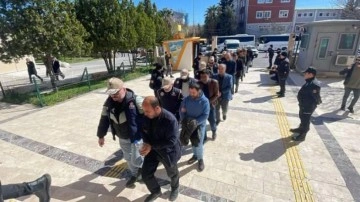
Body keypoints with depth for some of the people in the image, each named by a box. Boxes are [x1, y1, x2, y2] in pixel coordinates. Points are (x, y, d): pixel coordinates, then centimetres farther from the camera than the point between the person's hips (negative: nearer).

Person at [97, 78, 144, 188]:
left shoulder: (135, 100, -26)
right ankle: (135, 175, 48)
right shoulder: (109, 102, -7)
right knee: (128, 158, 21)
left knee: (135, 159, 2)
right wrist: (101, 136, 11)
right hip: (122, 137, 6)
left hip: (137, 136, -6)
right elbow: (104, 119, 5)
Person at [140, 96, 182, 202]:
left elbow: (171, 141, -29)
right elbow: (144, 131, 2)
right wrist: (146, 143, -18)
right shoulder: (147, 116, -14)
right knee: (146, 174, 11)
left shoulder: (170, 119, -34)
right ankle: (156, 191, 43)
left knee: (172, 173, 22)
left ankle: (175, 188, 58)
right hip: (151, 149, 5)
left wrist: (151, 146, -28)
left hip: (168, 151, -4)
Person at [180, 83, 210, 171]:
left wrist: (195, 122, -26)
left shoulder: (204, 101, -19)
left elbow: (205, 115, -20)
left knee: (199, 143, 3)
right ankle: (195, 155, 41)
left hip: (200, 125, -4)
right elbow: (182, 110, -2)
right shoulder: (187, 99, -9)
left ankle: (200, 159, 26)